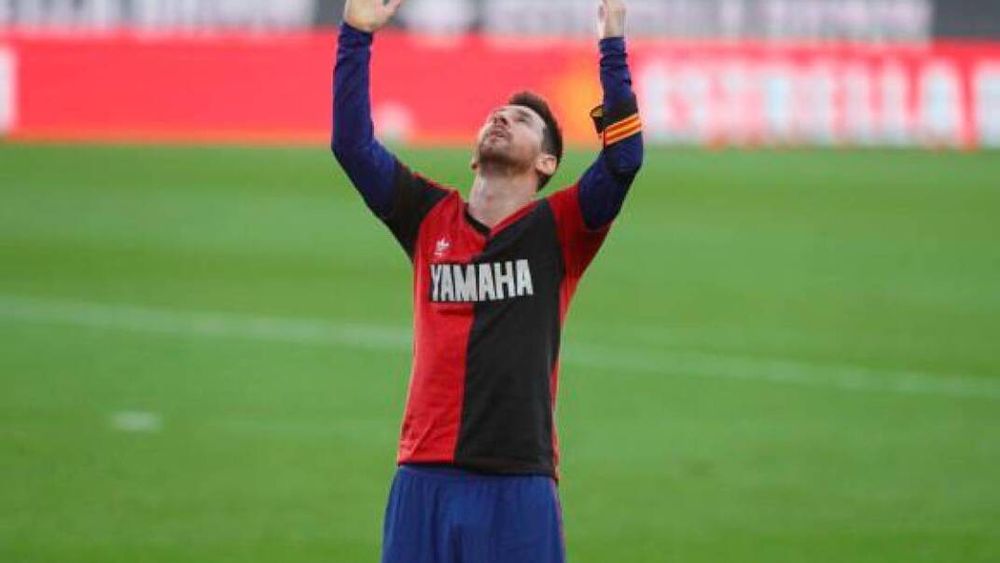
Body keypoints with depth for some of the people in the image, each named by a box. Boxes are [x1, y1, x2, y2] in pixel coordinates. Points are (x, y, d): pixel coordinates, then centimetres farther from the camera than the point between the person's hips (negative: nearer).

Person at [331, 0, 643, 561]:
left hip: (518, 485, -2)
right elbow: (352, 142, 7)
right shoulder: (430, 219, 13)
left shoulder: (556, 230, 5)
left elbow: (624, 157, -8)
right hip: (425, 478, 2)